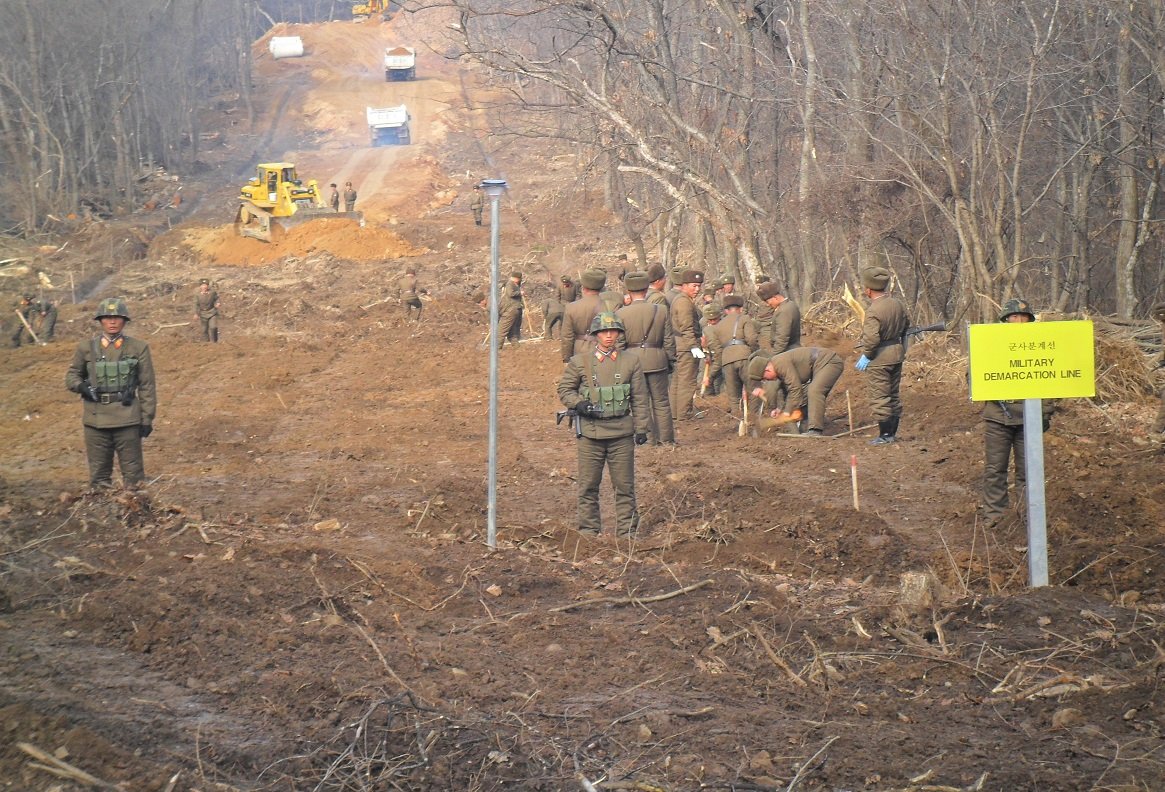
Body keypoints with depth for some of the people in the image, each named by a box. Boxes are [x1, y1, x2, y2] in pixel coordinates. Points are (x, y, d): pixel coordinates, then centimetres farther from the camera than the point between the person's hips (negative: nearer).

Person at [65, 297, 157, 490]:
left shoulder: (139, 348, 2)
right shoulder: (86, 348, 5)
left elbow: (147, 386, 3)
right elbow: (72, 374, 14)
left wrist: (147, 419, 0)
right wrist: (81, 386, -9)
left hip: (127, 420, -1)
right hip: (95, 420, 1)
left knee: (133, 473, 4)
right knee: (99, 474, 9)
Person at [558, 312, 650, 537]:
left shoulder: (631, 362, 6)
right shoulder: (579, 362, 3)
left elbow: (639, 399, 9)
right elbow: (564, 390, 9)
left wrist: (641, 428, 4)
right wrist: (580, 404, -10)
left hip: (621, 433, 0)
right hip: (590, 432, 0)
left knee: (624, 485, 3)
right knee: (588, 486, 5)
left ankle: (627, 531, 12)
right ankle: (589, 531, 15)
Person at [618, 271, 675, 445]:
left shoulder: (621, 313, -7)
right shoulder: (661, 311, -3)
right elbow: (669, 340, 2)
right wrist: (671, 361, 13)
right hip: (657, 360, 1)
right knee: (661, 402, 10)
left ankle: (648, 438, 8)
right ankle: (666, 439, 14)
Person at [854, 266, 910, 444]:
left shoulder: (873, 311, -23)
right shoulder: (897, 303, 3)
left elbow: (871, 338, -28)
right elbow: (906, 322, 19)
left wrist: (866, 355, -13)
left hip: (879, 358, -8)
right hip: (897, 353, 8)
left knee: (879, 397, 1)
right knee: (893, 394, 17)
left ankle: (884, 435, 4)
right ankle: (893, 432, 24)